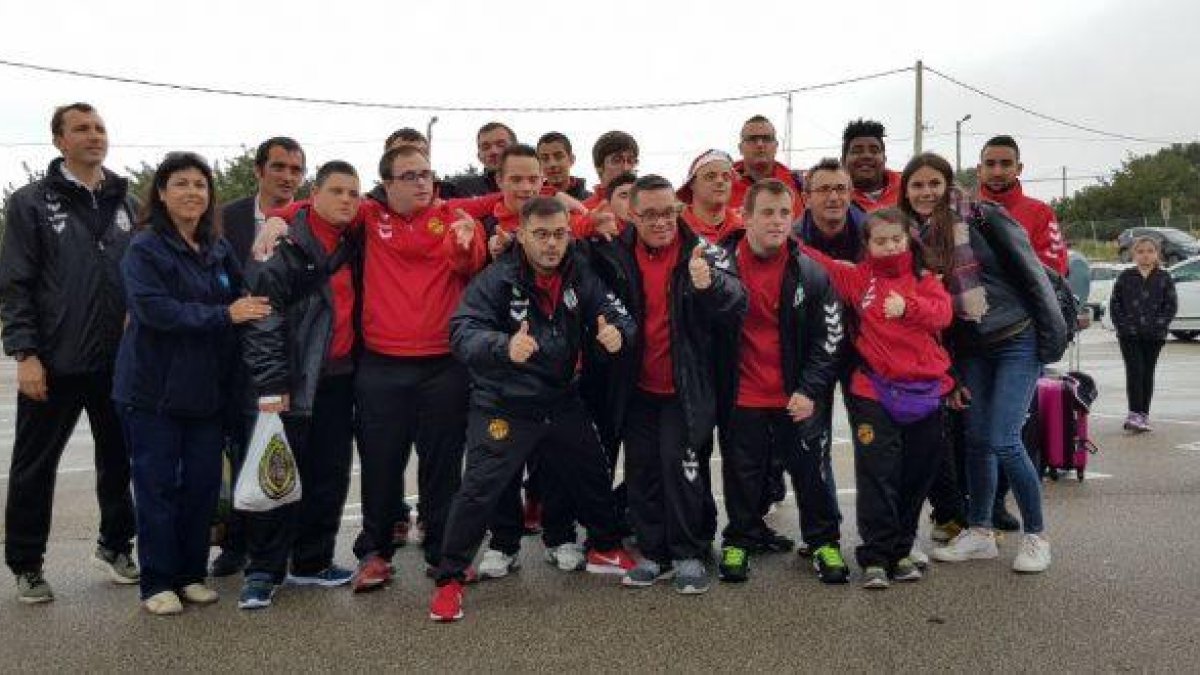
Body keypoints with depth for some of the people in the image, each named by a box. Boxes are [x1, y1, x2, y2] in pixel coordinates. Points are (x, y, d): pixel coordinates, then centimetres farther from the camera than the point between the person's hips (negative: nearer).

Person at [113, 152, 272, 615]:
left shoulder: (219, 249, 11)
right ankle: (157, 584, 13)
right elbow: (154, 308, -21)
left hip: (206, 388, 5)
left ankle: (192, 575, 22)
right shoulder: (145, 248, -8)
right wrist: (224, 315, -22)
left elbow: (243, 301, 18)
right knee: (158, 486, 2)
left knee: (203, 484, 8)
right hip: (154, 389, -5)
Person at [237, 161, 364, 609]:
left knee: (331, 475, 11)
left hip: (339, 379, 7)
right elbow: (262, 317, -14)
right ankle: (264, 572, 9)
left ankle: (311, 562, 24)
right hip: (293, 380, -6)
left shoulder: (354, 246, 12)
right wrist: (270, 384, -18)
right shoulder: (286, 245, -8)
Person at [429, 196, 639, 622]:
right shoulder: (496, 279, -19)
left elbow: (615, 313, -3)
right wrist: (504, 346, -50)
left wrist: (617, 331, -29)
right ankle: (450, 579, 9)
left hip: (563, 403, 6)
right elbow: (463, 331, -28)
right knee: (480, 490, -8)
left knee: (594, 478, 19)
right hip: (503, 407, -6)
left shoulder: (579, 277, -2)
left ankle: (606, 550, 44)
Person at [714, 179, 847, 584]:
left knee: (811, 469, 10)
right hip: (740, 398, 0)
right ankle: (740, 539, 30)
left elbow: (829, 339, -3)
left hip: (797, 398, 0)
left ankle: (824, 541, 27)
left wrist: (810, 390, -9)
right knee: (742, 472, 12)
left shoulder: (811, 273, -5)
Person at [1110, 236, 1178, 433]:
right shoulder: (1125, 277, 4)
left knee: (1147, 373, 7)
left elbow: (1171, 305, 3)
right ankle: (1134, 414, -13)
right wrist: (1122, 325, -5)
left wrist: (1158, 325, -9)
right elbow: (1115, 304, 5)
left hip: (1154, 336, 1)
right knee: (1134, 371, -10)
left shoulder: (1164, 278, 4)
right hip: (1129, 335, -1)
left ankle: (1143, 414, 13)